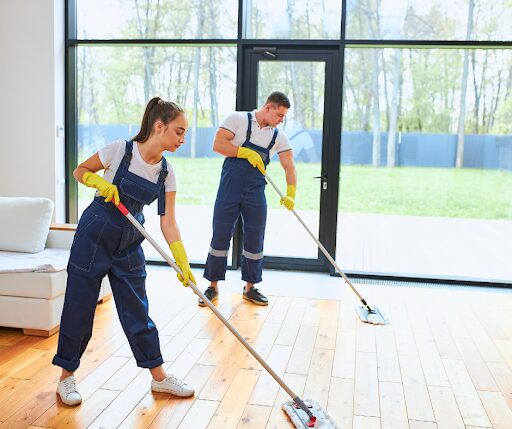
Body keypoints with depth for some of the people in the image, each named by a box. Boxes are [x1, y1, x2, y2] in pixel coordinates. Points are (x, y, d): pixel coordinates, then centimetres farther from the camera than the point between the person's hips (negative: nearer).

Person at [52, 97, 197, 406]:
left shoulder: (166, 173, -3)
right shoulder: (120, 150, -15)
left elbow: (168, 221, -5)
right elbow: (81, 170, 0)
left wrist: (182, 261, -14)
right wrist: (100, 183, -21)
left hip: (129, 243, 4)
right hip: (94, 236, -4)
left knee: (137, 310, 9)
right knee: (79, 307, 4)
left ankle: (159, 377, 20)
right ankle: (67, 377, 21)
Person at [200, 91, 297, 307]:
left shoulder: (278, 136, 7)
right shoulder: (238, 119, -3)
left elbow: (289, 166, 1)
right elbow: (218, 144, -11)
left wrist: (290, 192, -14)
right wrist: (247, 153, -16)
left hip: (256, 194, 3)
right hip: (229, 190, -3)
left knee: (255, 240, 6)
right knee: (220, 237, 2)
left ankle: (250, 287, 21)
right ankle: (213, 286, 16)